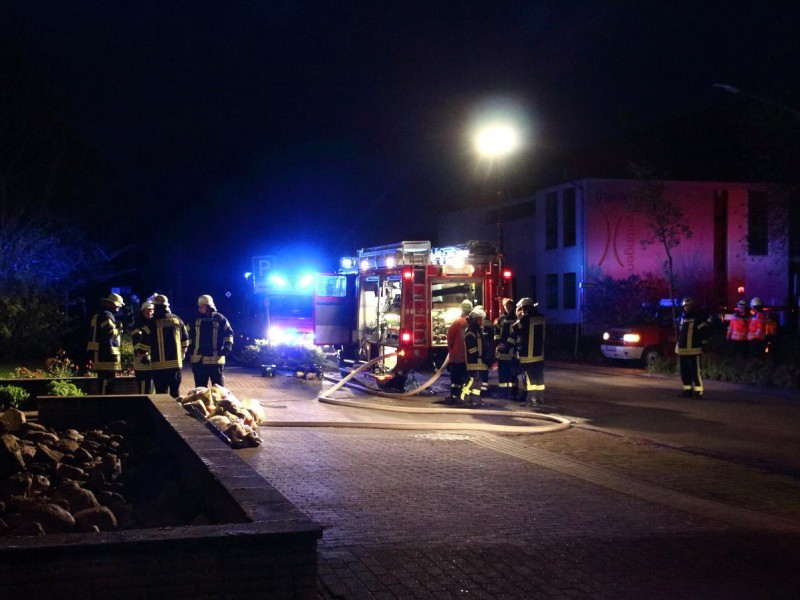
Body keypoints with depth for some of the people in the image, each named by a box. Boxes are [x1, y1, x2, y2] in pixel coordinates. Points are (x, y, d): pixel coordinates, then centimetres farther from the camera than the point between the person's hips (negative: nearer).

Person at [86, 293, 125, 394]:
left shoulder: (98, 315, 22)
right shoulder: (107, 315, -11)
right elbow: (110, 332, -21)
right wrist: (119, 328, -5)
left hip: (99, 354, 10)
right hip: (107, 353, -10)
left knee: (104, 382, 13)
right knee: (107, 382, -12)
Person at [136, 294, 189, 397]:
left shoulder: (152, 322, -6)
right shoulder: (177, 320, 9)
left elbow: (145, 342, -6)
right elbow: (185, 340, 15)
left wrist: (139, 353, 12)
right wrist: (182, 354, 28)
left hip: (159, 365, -4)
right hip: (176, 363, 4)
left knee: (161, 393, -1)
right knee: (175, 393, 12)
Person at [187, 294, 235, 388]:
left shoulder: (219, 318, 0)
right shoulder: (196, 320, 9)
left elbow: (229, 333, 3)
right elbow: (189, 336, 16)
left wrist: (227, 348, -9)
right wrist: (190, 350, 7)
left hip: (215, 359, -3)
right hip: (198, 359, 3)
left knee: (218, 387, 4)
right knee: (200, 388, 8)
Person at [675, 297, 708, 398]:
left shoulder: (698, 318, -4)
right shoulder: (681, 318, 17)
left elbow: (704, 332, -6)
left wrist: (702, 346, -9)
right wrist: (678, 346, 21)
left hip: (693, 351, -7)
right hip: (681, 350, 7)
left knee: (695, 372, -10)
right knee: (684, 372, 10)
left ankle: (698, 391, -8)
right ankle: (687, 389, 18)